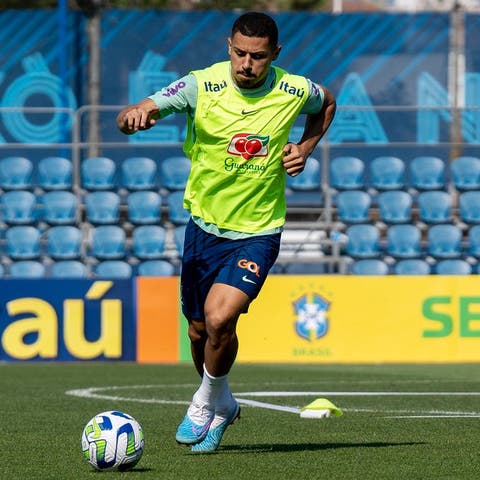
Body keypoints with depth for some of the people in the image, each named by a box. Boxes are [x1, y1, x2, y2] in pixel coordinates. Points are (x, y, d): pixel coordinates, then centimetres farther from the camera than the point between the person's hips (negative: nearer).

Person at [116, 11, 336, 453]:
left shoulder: (294, 91, -9)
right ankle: (223, 408, 40)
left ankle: (206, 402, 6)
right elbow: (128, 117, -20)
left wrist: (305, 148, -1)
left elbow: (326, 105, 16)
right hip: (204, 226, 2)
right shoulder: (201, 86, -13)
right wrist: (135, 115, -45)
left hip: (257, 232, -2)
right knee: (199, 331, 12)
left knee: (220, 319, -22)